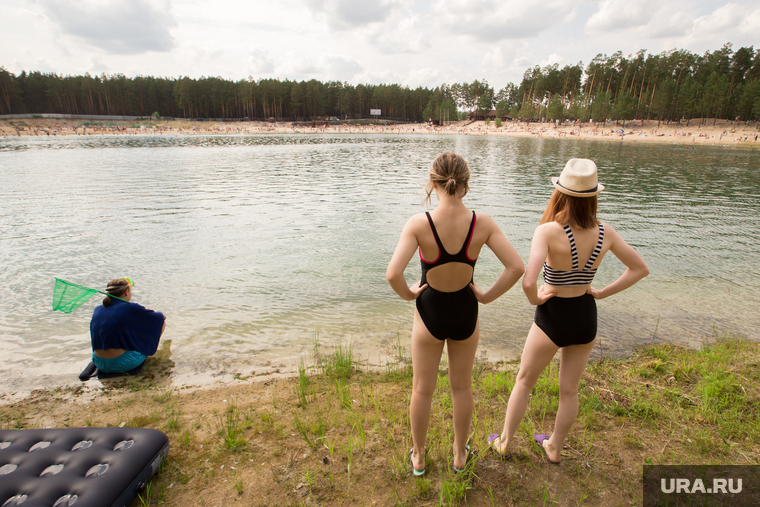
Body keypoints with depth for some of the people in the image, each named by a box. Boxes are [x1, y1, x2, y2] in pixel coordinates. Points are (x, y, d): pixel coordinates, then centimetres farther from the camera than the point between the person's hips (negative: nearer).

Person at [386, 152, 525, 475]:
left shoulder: (419, 224, -23)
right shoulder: (482, 223, -16)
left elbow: (392, 274, -31)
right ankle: (460, 455, 44)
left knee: (422, 389, 19)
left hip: (429, 314, -2)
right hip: (465, 314, 2)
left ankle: (418, 457, 40)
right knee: (462, 388, 23)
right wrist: (487, 296, -3)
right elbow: (517, 267, -16)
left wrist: (408, 294, -10)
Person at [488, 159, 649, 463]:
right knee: (569, 390, 21)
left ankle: (504, 443, 35)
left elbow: (528, 282, -35)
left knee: (524, 382, 18)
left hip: (552, 318, -4)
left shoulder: (548, 231, -24)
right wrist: (603, 292, 4)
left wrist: (535, 299, -14)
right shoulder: (605, 232, -7)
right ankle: (554, 448, 42)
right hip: (586, 316, 5)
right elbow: (640, 269, 5)